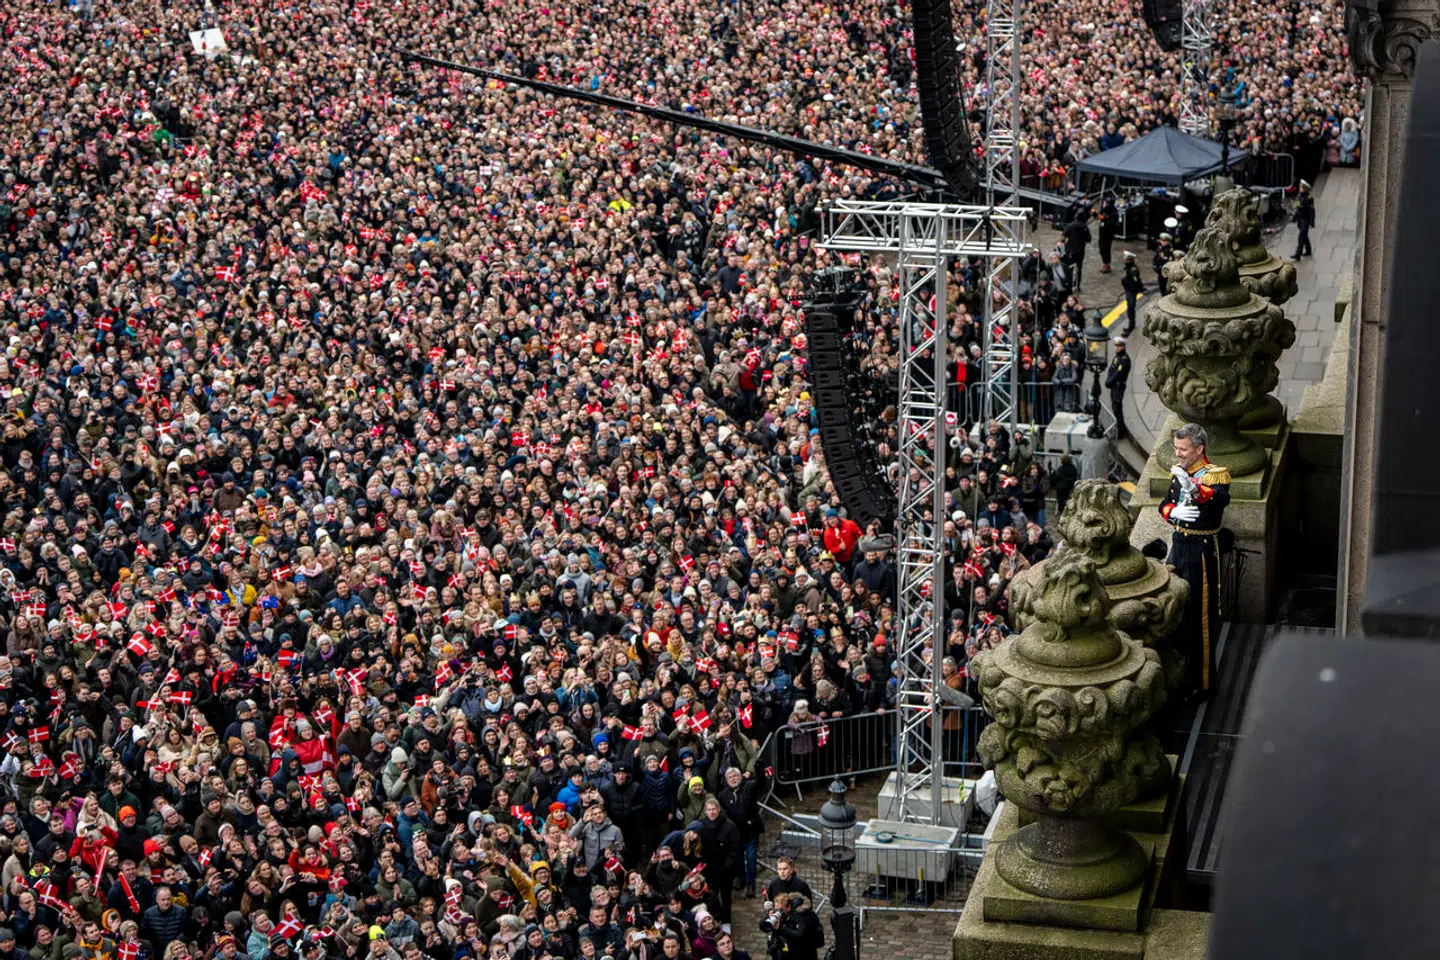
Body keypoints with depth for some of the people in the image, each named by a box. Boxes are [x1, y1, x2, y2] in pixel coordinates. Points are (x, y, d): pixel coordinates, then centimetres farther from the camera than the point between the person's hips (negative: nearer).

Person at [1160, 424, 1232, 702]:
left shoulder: (1214, 474, -16)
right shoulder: (1178, 471, 8)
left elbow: (1221, 499, -37)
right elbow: (1164, 504, 10)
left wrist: (1193, 487, -55)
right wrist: (1174, 512, -14)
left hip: (1202, 551, -8)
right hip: (1179, 545, 8)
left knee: (1199, 616, -3)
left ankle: (1200, 681, 5)